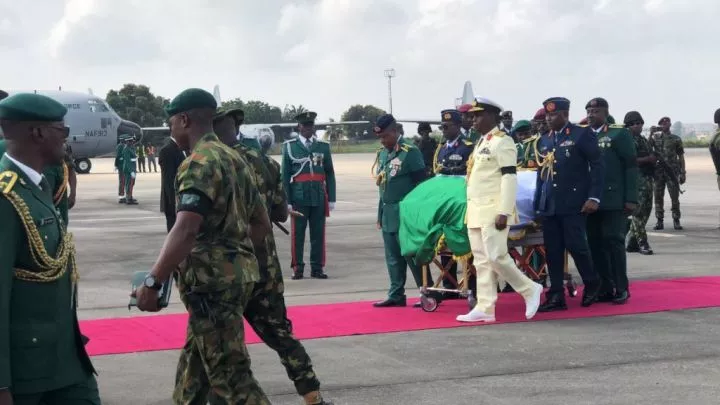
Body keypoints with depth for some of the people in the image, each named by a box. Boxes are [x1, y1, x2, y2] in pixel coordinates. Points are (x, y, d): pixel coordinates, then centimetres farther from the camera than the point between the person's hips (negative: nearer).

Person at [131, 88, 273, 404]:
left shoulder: (200, 162, -15)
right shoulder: (233, 159, 15)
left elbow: (186, 230, -27)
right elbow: (262, 223, 20)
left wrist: (152, 283, -28)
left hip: (212, 282, -10)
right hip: (234, 275, 10)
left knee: (231, 377, -7)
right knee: (194, 367, 19)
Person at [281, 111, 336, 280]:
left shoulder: (323, 146, 10)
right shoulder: (289, 146, 5)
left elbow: (330, 174, 11)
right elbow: (285, 175, 3)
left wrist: (331, 198, 5)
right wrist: (287, 200, -3)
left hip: (319, 197, 2)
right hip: (299, 197, -2)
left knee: (318, 234, 3)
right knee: (297, 234, 1)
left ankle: (317, 268, 10)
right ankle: (297, 268, 7)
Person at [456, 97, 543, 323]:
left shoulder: (502, 142, -10)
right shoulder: (481, 143, 17)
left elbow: (510, 177, -16)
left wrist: (504, 212, -22)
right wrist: (472, 211, 18)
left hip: (493, 211, -9)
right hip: (476, 212, 9)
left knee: (495, 257, -12)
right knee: (481, 260, 6)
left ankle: (530, 289, 6)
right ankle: (485, 308, 8)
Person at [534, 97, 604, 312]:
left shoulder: (582, 135, -2)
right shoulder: (544, 140, 15)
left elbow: (598, 166, -5)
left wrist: (594, 197, -12)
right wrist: (538, 203, 14)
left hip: (574, 204, -5)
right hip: (549, 205, 6)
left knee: (575, 245, -6)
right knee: (553, 251, 4)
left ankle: (592, 285, 18)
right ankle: (556, 296, 8)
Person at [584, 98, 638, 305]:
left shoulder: (619, 134, 0)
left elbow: (631, 166, -3)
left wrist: (631, 198, -9)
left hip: (614, 200, -4)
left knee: (613, 241, -4)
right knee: (595, 244, 4)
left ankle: (621, 288, 4)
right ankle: (605, 288, 11)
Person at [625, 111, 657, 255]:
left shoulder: (642, 139, 20)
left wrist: (654, 159, 12)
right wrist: (648, 159, -17)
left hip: (647, 177, 10)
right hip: (636, 179, -9)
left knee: (646, 209, 10)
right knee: (638, 210, -11)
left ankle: (632, 242, 16)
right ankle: (642, 243, -9)